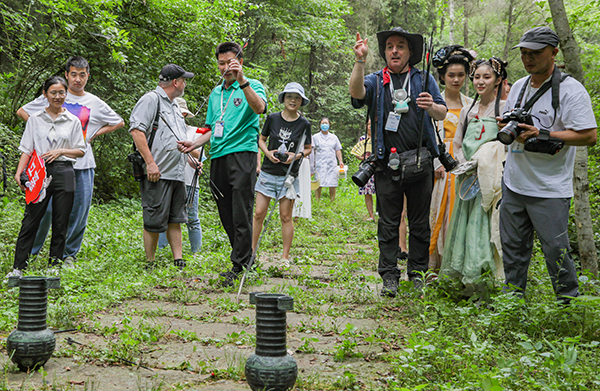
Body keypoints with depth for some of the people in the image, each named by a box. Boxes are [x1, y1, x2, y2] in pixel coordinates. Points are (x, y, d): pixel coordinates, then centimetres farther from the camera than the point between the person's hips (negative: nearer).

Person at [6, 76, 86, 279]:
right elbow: (27, 150, 6)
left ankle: (55, 266, 12)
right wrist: (19, 172, -7)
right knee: (30, 221, -4)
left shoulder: (73, 121, 8)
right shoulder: (35, 119, 8)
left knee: (60, 224, 3)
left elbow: (81, 151, 9)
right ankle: (18, 267, 0)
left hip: (64, 173, 1)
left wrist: (61, 151, -8)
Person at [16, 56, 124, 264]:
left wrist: (95, 134, 11)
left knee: (79, 212, 3)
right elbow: (22, 111, 14)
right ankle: (30, 252, 8)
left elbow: (119, 122, 22)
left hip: (83, 165, 2)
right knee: (45, 208, -6)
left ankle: (69, 254, 17)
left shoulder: (95, 103, 9)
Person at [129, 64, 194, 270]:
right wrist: (150, 162, -22)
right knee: (154, 221, -4)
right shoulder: (151, 99, -6)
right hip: (158, 174, -9)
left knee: (176, 219, 10)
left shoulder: (174, 106, 23)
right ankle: (150, 265, 5)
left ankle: (178, 261, 14)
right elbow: (136, 130, -17)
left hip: (178, 173, 9)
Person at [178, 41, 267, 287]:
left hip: (242, 153, -7)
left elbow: (259, 107, -21)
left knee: (241, 214, -10)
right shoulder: (215, 93, 22)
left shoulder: (252, 86, 2)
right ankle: (246, 258, 19)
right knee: (226, 214, 7)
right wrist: (195, 143, 11)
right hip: (218, 157, 7)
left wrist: (242, 80, -30)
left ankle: (239, 266, -7)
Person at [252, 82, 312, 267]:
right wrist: (267, 152, -7)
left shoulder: (304, 124, 0)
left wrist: (297, 155, -11)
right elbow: (262, 139, 13)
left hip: (289, 175, -1)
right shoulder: (272, 118, 2)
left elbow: (308, 148, 9)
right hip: (268, 172, 1)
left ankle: (285, 257, 12)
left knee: (286, 216, 3)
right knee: (259, 213, -1)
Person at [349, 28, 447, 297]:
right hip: (387, 163, 0)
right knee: (388, 223, 2)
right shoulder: (376, 81, 9)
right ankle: (389, 276, 8)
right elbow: (356, 91, -12)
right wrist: (360, 61, -25)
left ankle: (417, 272, 16)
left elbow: (443, 114, 8)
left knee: (420, 222, 6)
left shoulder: (424, 79, 11)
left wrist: (431, 107, -14)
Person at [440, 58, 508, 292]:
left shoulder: (504, 108, -2)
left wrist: (485, 165, -15)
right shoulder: (468, 111, 14)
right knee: (466, 222, 4)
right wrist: (465, 166, 1)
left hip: (492, 178, -5)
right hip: (468, 178, 5)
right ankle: (468, 281, 10)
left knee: (485, 225, -9)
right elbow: (458, 144, 19)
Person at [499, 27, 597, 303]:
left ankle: (570, 302, 13)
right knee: (512, 246, 13)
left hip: (549, 190, -7)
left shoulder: (571, 90, -11)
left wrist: (542, 135, -23)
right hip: (513, 184, 7)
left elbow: (589, 136, -17)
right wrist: (507, 126, -2)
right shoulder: (519, 87, 12)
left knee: (556, 249, -3)